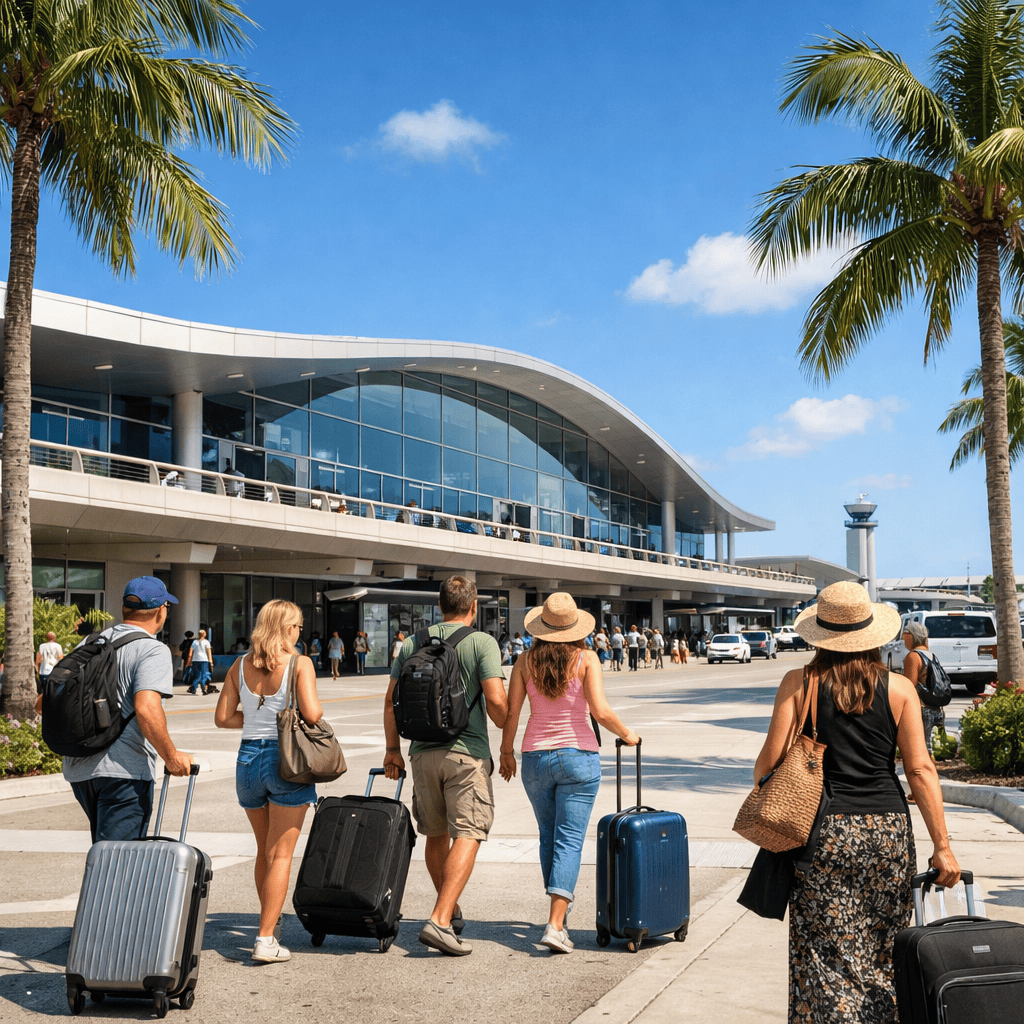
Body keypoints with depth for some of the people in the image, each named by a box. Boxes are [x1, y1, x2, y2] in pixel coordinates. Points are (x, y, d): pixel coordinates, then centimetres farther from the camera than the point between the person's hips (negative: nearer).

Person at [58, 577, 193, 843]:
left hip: (78, 768, 8)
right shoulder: (153, 650, -9)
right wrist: (172, 757, -15)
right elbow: (146, 708, -24)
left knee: (103, 848, 24)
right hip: (124, 770, -7)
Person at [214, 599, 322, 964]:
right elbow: (311, 714, -17)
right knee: (281, 854, 0)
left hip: (248, 759, 5)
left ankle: (271, 923, 35)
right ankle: (266, 939, -5)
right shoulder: (299, 663, -9)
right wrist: (317, 709, 4)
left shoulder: (240, 665, 5)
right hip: (286, 759, -5)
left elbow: (222, 717, 5)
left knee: (264, 849, 21)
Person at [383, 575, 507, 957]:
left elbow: (391, 700, 8)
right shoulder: (482, 642, -6)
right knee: (467, 834, -6)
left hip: (423, 752, 5)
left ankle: (450, 910, 33)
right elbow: (496, 700, -14)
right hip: (467, 752, -5)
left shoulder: (412, 643, 8)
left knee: (437, 833, 18)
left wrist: (392, 749, 16)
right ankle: (440, 921, -18)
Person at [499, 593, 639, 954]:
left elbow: (510, 713, -1)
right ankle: (555, 925, -11)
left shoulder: (526, 662, 0)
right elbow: (600, 711, -16)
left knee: (548, 837, 21)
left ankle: (560, 898, 37)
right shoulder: (586, 659, -7)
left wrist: (506, 752, 13)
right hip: (578, 757, -3)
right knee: (569, 842, -2)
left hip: (535, 758, 3)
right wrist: (626, 734, 1)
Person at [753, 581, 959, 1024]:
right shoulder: (899, 688, 2)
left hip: (823, 830, -2)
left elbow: (770, 759, -5)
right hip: (887, 830, 2)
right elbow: (920, 769, -2)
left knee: (826, 958, 4)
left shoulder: (799, 683, -2)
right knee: (883, 955, 14)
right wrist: (941, 847, 0)